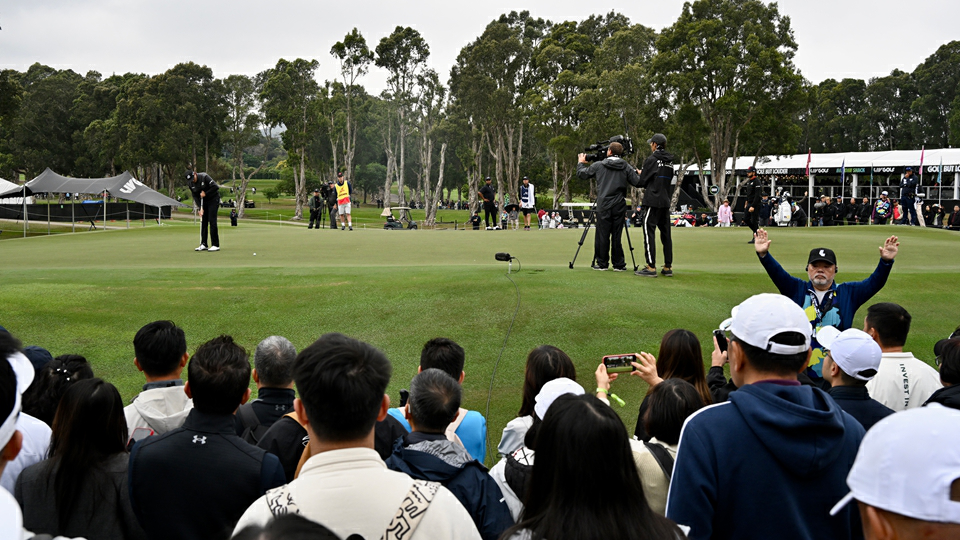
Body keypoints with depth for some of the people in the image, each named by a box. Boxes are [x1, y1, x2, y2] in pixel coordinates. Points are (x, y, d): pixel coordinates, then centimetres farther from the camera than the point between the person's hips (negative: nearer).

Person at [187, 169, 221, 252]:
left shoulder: (204, 177, -21)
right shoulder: (190, 184, -4)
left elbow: (216, 187, -22)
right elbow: (195, 196, -1)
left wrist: (206, 193, -20)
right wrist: (200, 208, -11)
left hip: (213, 199, -6)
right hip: (203, 202, 6)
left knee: (212, 221, -11)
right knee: (203, 222, 2)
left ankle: (216, 245, -10)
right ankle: (204, 245, 7)